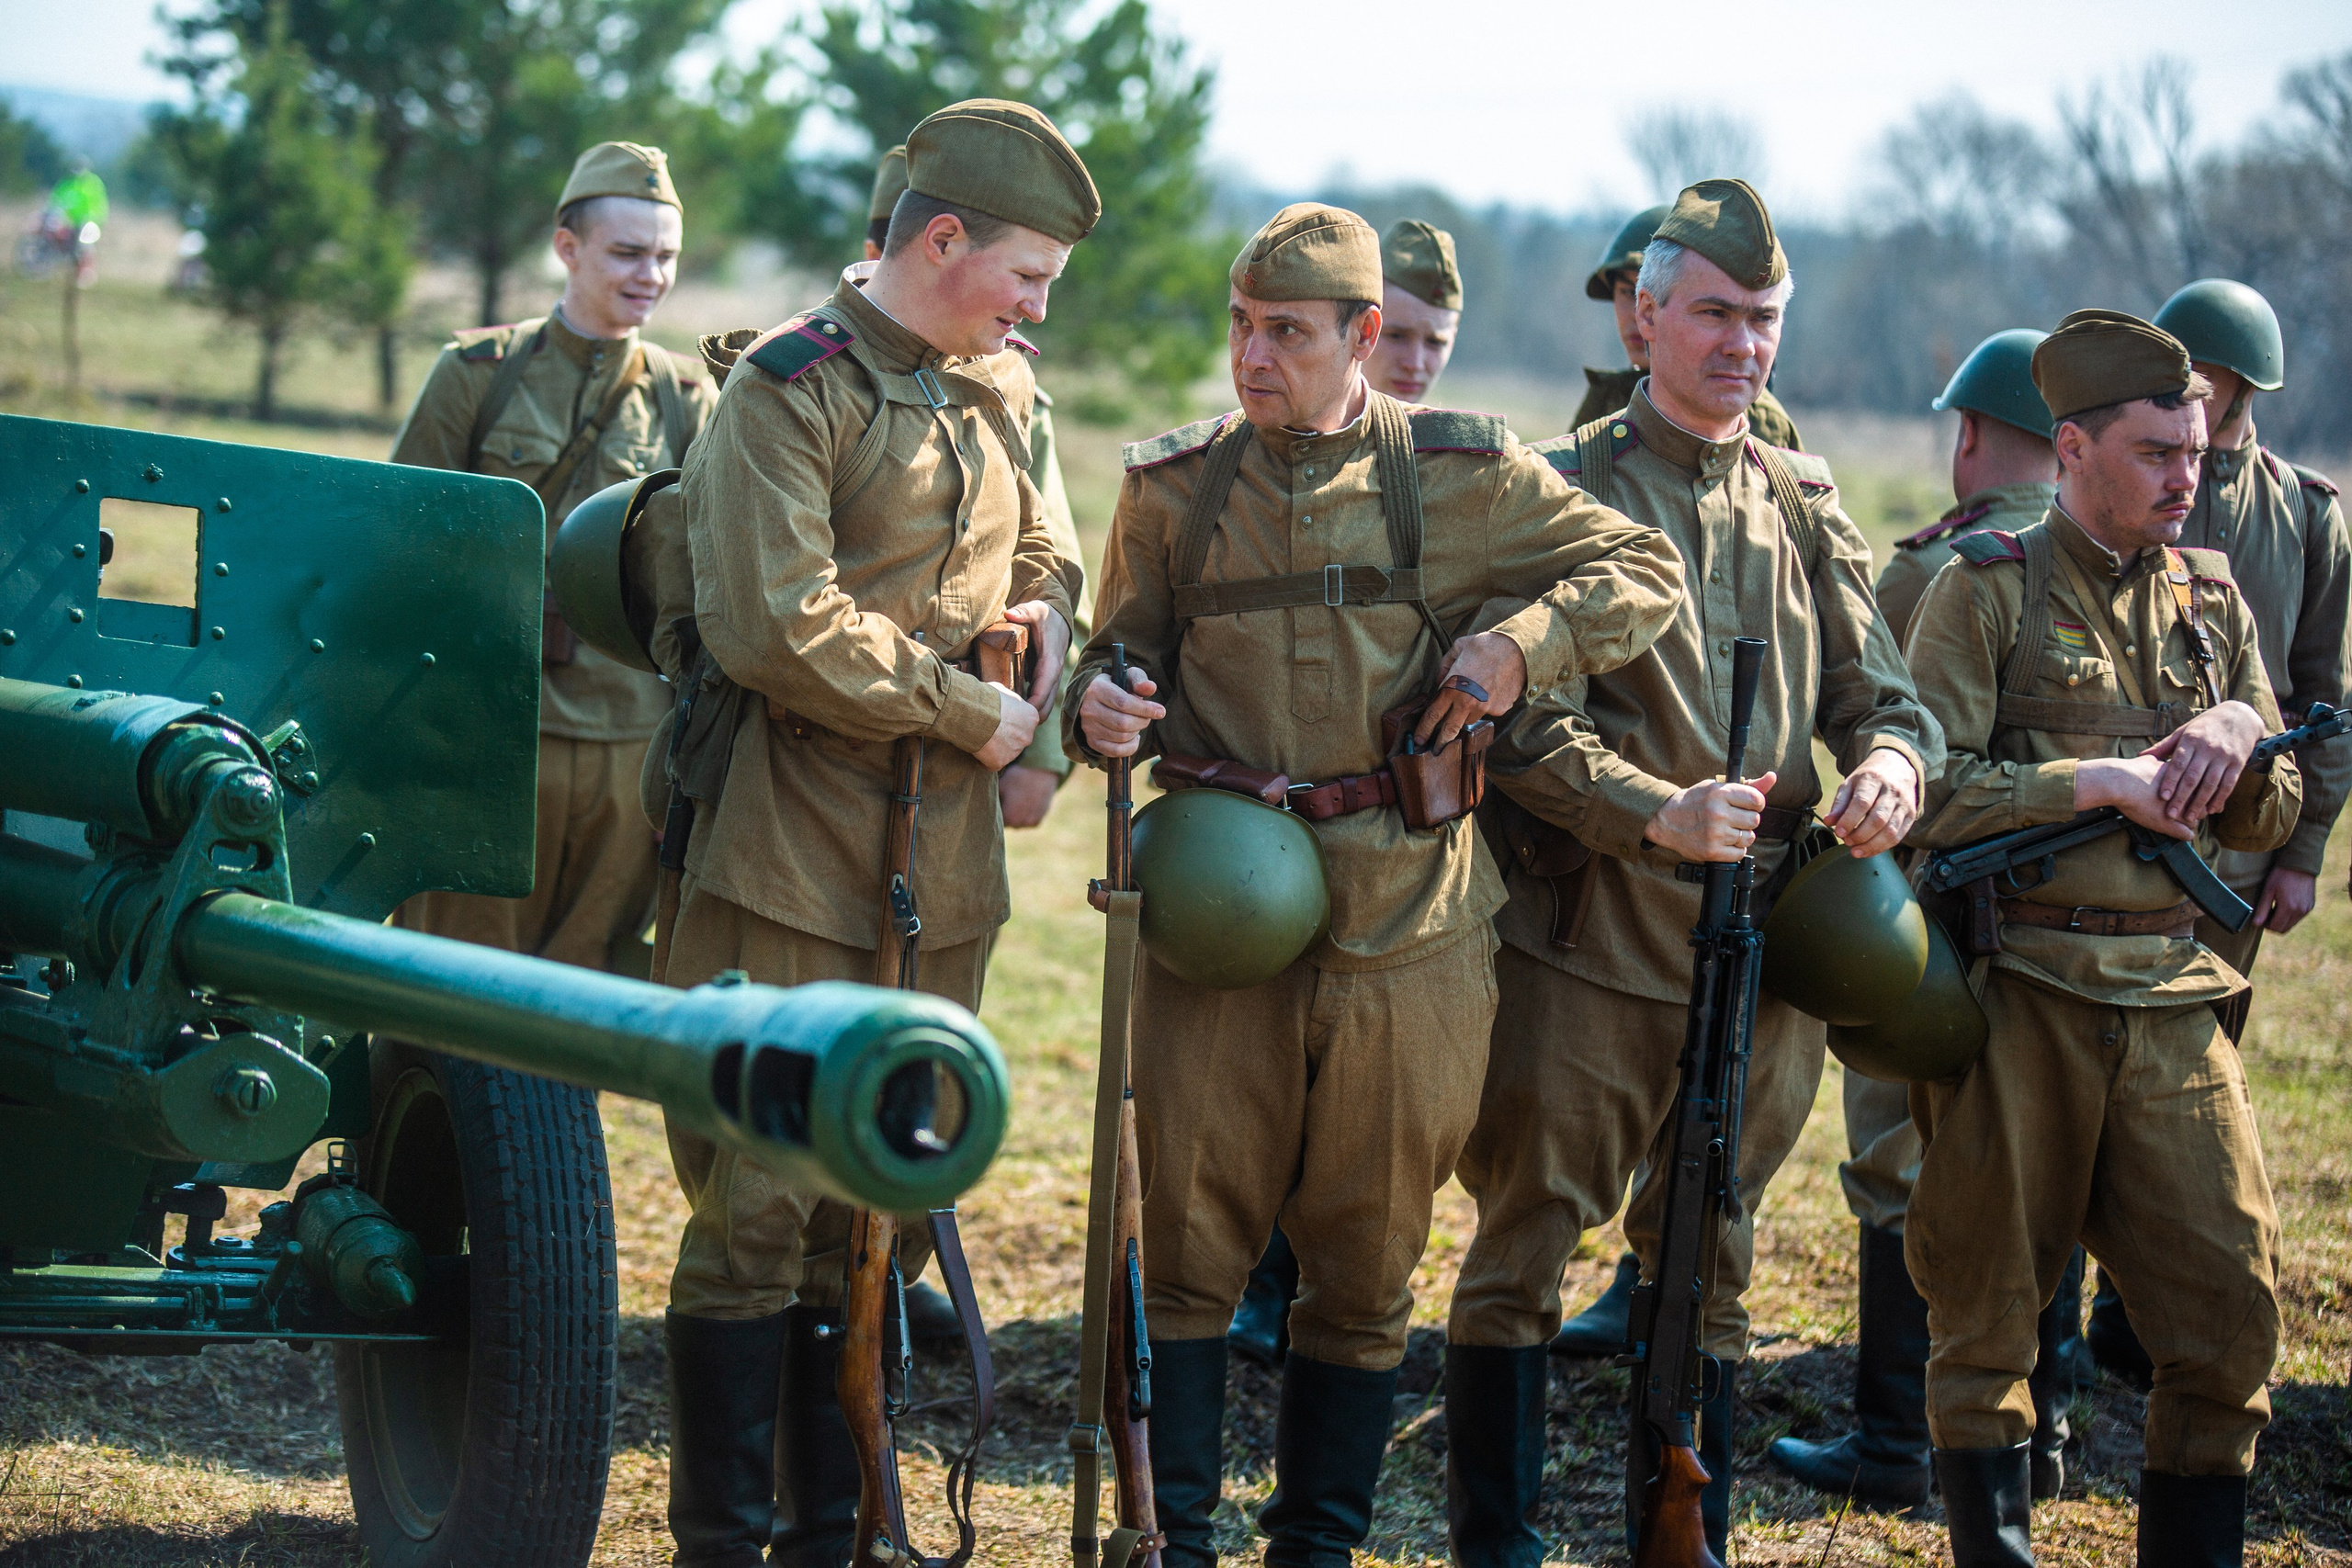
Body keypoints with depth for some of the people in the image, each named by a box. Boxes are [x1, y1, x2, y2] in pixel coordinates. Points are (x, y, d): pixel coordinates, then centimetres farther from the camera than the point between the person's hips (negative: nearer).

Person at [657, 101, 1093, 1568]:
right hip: (793, 855, -7)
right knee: (758, 1210, -4)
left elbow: (1039, 540, 29)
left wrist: (1048, 611, 5)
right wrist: (970, 710, -14)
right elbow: (780, 627, -21)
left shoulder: (1001, 388, 13)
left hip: (946, 861, 7)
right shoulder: (791, 388, -11)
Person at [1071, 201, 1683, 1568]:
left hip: (1410, 930, 0)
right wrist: (1102, 706, -9)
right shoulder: (1172, 488, 5)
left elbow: (1646, 574, 7)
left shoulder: (1462, 473, 1)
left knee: (1368, 1265, 9)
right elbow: (1131, 661, 14)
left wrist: (1523, 643, -9)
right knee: (1188, 1250, 0)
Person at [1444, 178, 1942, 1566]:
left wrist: (1890, 761, -14)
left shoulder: (1805, 505, 13)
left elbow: (1882, 690, 10)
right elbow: (1529, 722, -10)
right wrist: (1659, 813, -25)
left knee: (1713, 1268, 14)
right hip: (1591, 942, -5)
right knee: (1525, 1254, 0)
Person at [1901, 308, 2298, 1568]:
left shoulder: (2212, 599, 13)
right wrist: (2097, 780, -16)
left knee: (2232, 1301, 0)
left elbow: (2270, 821, 15)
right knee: (1989, 1301, 4)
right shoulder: (1986, 591, -1)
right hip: (2017, 986, -4)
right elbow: (1924, 790, -11)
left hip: (2173, 995, 4)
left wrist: (2243, 736, -5)